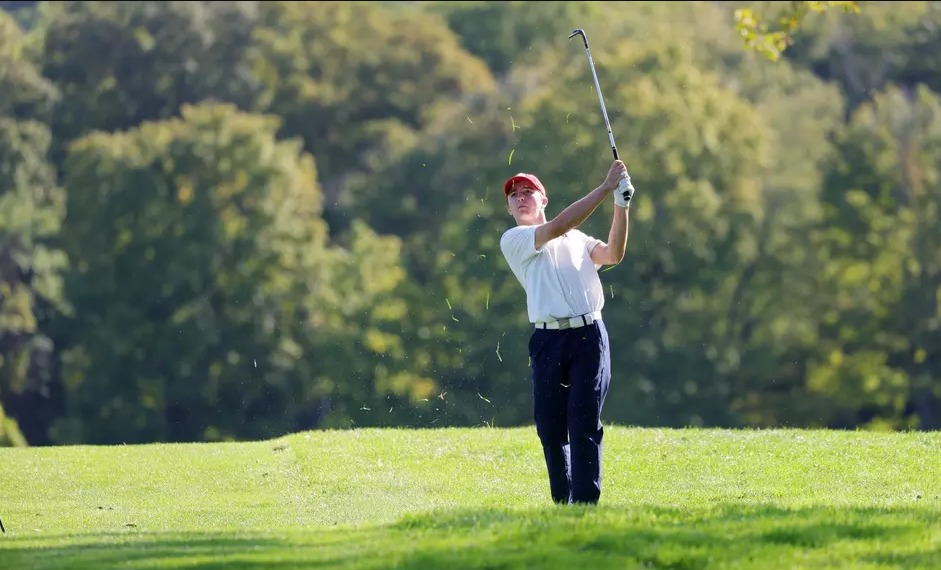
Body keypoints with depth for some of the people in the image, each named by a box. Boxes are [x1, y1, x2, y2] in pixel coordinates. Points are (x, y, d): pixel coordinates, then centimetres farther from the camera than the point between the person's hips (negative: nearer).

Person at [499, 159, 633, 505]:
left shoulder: (577, 239, 21)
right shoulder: (513, 240, 7)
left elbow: (612, 255, 4)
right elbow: (559, 226, -8)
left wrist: (621, 207, -8)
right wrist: (605, 188, -10)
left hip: (589, 337, 1)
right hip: (548, 341, -1)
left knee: (584, 424, -9)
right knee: (550, 429, 1)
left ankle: (586, 504, -12)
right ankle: (562, 505, 13)